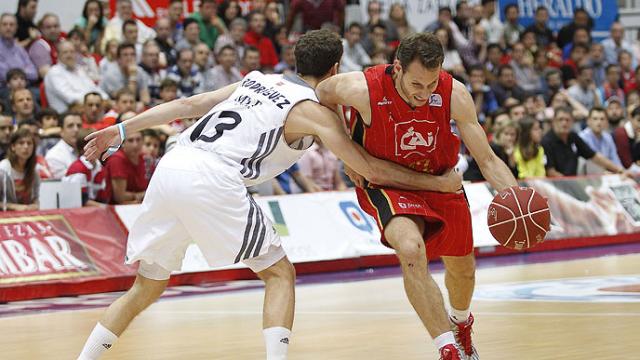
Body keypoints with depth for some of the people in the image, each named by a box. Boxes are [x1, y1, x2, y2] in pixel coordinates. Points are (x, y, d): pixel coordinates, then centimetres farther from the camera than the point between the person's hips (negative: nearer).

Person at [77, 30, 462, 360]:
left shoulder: (258, 80, 24)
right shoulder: (313, 111, 6)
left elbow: (189, 105, 22)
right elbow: (371, 168, 6)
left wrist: (122, 130, 25)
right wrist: (439, 182, 15)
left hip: (170, 168, 6)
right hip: (212, 179, -6)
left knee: (148, 285, 19)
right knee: (280, 273, 8)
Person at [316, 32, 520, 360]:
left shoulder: (455, 95, -25)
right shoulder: (362, 90, -31)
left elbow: (487, 161, -18)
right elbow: (322, 95, -7)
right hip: (386, 183, -3)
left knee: (462, 269, 19)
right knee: (412, 251, -33)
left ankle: (461, 323, 55)